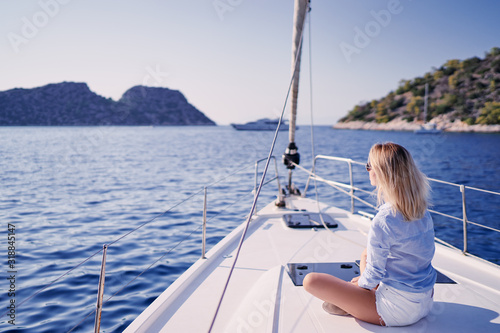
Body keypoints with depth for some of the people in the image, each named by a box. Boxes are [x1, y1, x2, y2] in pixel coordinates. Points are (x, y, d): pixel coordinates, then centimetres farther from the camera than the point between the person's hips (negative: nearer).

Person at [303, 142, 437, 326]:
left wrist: (360, 283, 4)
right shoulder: (422, 211, -2)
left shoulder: (383, 222, -28)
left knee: (311, 280, -10)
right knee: (366, 253, 31)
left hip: (398, 311, -8)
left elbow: (374, 274, -19)